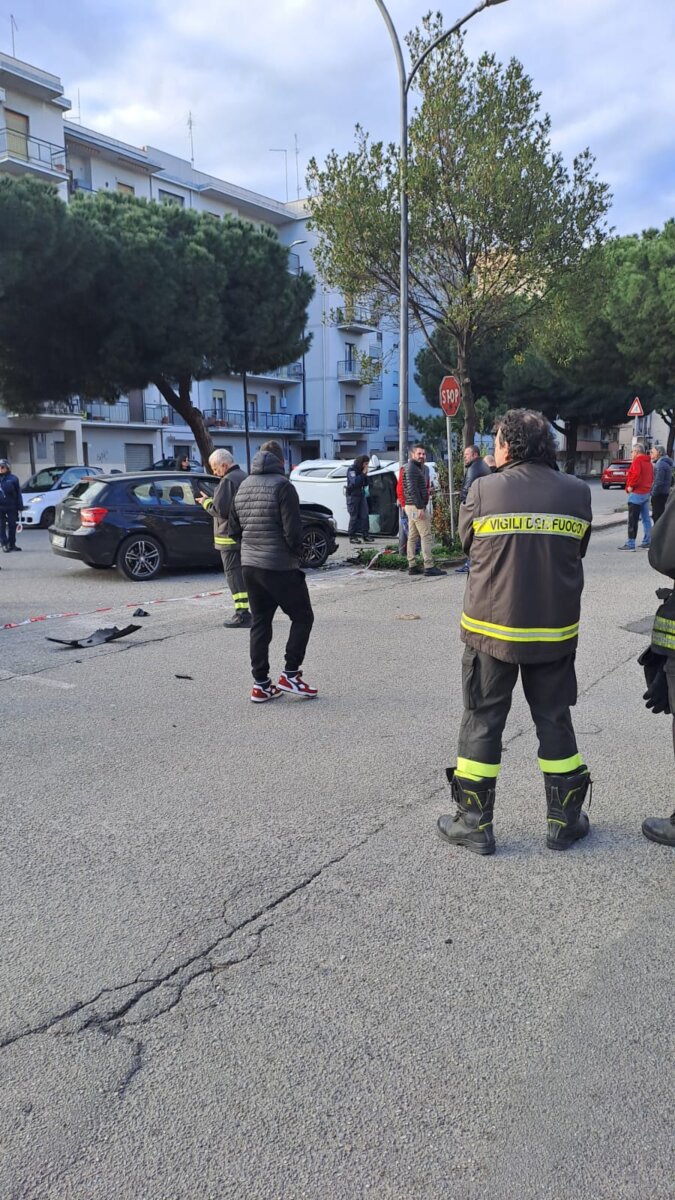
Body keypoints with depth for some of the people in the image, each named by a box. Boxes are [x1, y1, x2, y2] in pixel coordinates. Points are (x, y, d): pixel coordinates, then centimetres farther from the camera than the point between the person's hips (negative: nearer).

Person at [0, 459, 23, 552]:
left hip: (11, 506, -1)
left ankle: (12, 544, 17)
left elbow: (18, 493, 1)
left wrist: (20, 506, -3)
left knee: (12, 525, 6)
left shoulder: (13, 478, -1)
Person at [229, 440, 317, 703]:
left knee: (260, 623, 11)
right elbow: (293, 530, -17)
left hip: (250, 565, 7)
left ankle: (261, 684, 12)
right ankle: (290, 675, 4)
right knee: (302, 617, 8)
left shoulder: (243, 487, 11)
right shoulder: (282, 485, -12)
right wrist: (296, 552, 1)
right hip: (280, 566, -7)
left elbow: (234, 529, 15)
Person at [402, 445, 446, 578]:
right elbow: (412, 489, -19)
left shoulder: (421, 467, 19)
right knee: (426, 536, -10)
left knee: (412, 536, 9)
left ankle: (412, 566, 12)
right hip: (416, 506, -10)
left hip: (412, 507, 10)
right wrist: (420, 507, -22)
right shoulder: (411, 468, -12)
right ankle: (429, 567, -10)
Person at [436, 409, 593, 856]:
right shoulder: (577, 492, -3)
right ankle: (565, 821, 26)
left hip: (492, 627, -2)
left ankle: (474, 823, 16)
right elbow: (577, 552, 6)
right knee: (555, 721, 15)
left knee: (482, 722, 9)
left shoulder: (484, 490, -11)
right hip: (555, 630, 2)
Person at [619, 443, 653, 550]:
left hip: (637, 493, -10)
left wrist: (630, 486, -17)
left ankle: (630, 543, -9)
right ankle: (647, 541, 16)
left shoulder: (637, 461, -12)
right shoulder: (648, 462, 16)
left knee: (633, 520, -8)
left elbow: (636, 474, -27)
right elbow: (651, 477, 19)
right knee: (646, 519, 12)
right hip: (646, 493, 10)